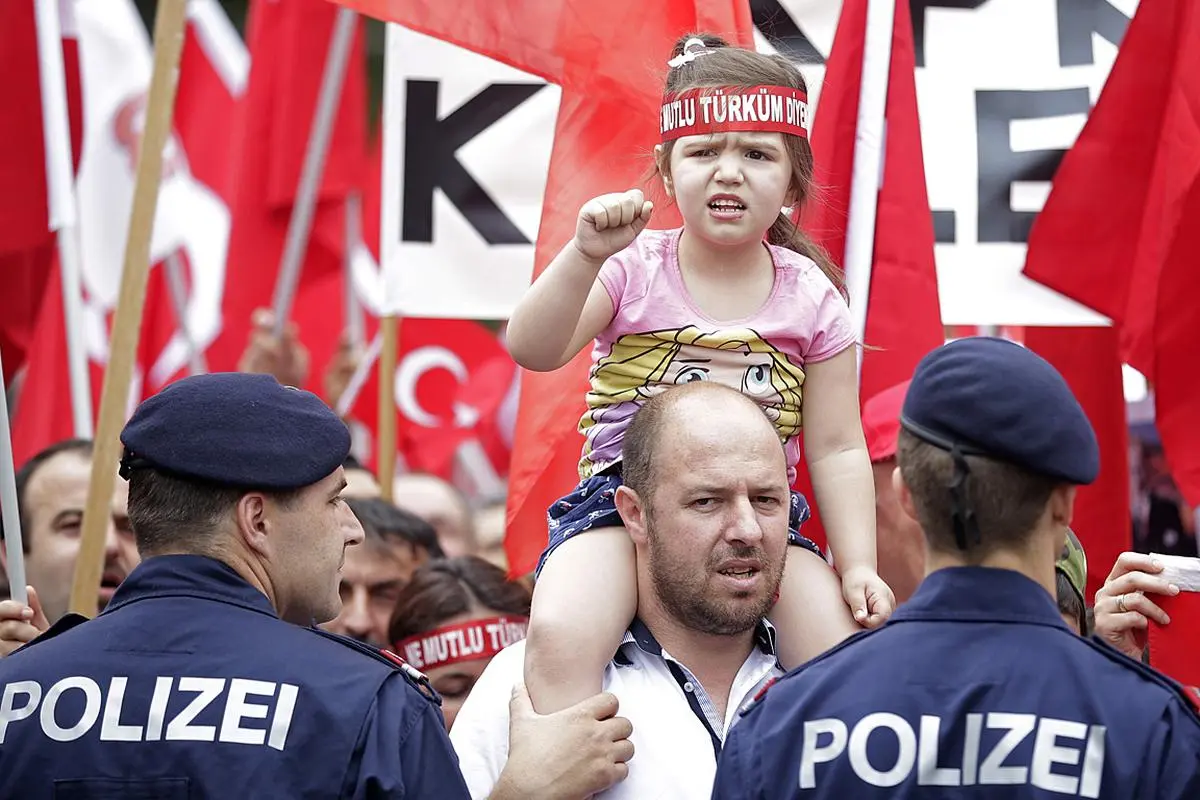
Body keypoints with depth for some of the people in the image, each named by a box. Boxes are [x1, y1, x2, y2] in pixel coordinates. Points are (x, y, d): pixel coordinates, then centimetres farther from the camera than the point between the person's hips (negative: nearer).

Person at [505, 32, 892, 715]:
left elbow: (837, 451, 6)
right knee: (560, 639, -31)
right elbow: (534, 351, -15)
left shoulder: (811, 299, 4)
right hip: (621, 504, -2)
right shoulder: (635, 269, -1)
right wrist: (585, 257, -30)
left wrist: (859, 567, -4)